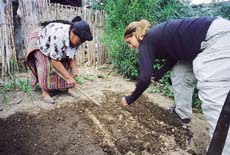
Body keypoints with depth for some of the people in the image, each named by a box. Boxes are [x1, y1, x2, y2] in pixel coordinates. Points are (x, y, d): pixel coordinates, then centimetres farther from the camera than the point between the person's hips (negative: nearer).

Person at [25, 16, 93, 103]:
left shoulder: (74, 38, -22)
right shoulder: (58, 36, -44)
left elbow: (71, 55, -13)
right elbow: (55, 61, -40)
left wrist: (74, 68, -29)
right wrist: (68, 77, -40)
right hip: (39, 40, -6)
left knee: (66, 64, -6)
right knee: (46, 66, -23)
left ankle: (70, 88, 1)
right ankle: (45, 93, -11)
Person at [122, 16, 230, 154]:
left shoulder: (146, 41, -7)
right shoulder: (156, 34, 18)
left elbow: (145, 78, -15)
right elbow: (174, 55, 27)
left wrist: (130, 99, -1)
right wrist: (158, 75, 25)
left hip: (219, 36, -10)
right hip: (213, 37, 10)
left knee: (214, 100, -13)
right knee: (179, 74, 19)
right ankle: (182, 115, 30)